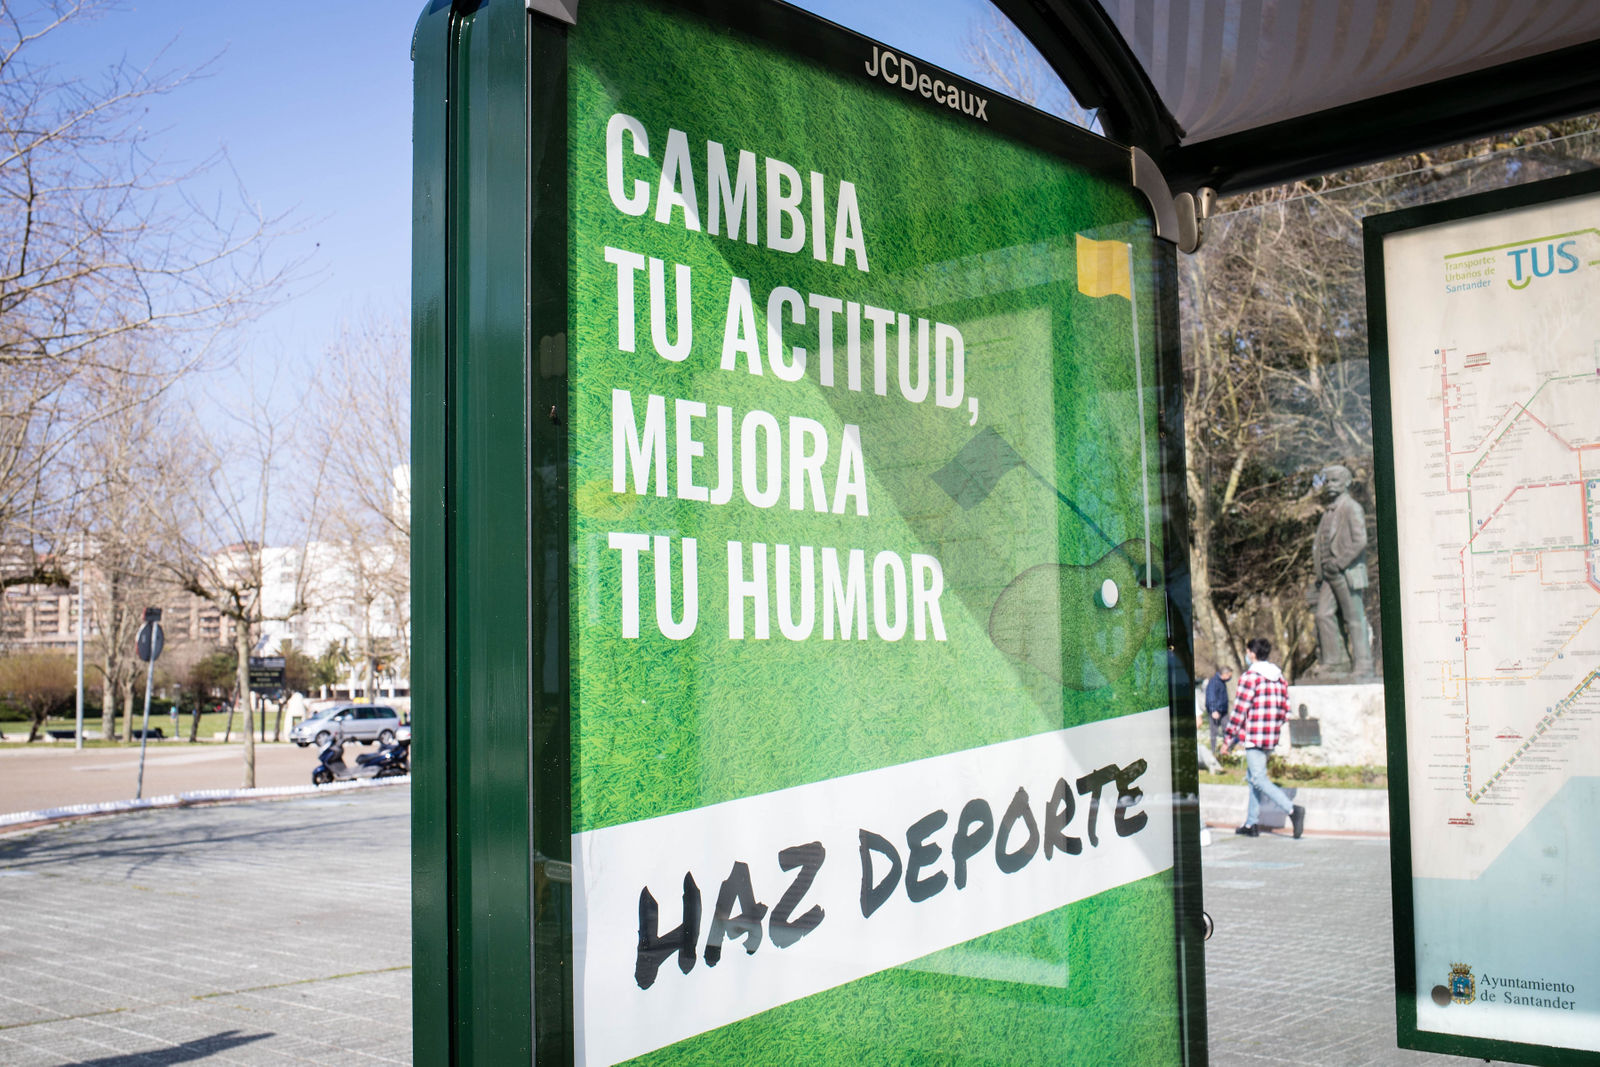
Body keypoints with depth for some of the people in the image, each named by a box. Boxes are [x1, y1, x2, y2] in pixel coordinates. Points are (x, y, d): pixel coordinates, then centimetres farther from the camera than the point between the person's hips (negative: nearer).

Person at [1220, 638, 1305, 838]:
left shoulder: (1250, 676, -11)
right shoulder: (1279, 676, 12)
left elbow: (1239, 711, -13)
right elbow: (1285, 709, 12)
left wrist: (1227, 740, -7)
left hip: (1254, 736, -8)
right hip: (1271, 738, 8)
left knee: (1259, 779, -7)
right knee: (1252, 777, 16)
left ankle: (1292, 809, -23)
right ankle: (1251, 824, 18)